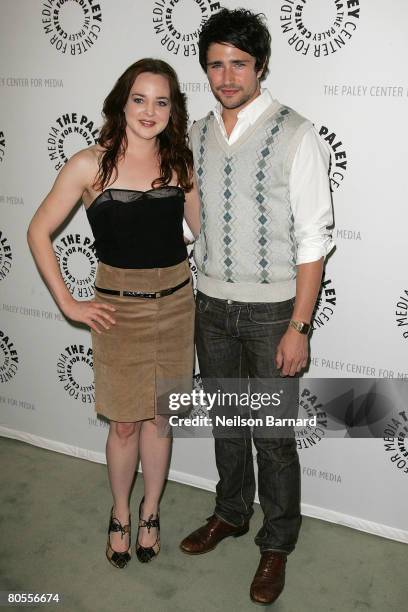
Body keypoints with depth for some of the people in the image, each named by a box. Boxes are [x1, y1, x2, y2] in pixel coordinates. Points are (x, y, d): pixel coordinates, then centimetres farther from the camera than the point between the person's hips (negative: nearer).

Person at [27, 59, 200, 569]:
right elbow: (39, 232, -4)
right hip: (118, 308, -2)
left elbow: (204, 230, 10)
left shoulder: (179, 163, 1)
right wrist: (68, 304, -5)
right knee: (125, 424, 8)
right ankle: (120, 515, 35)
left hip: (175, 304, 3)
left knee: (158, 417, 15)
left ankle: (150, 512, 36)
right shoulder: (90, 165, -9)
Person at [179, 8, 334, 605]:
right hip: (211, 306, 5)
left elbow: (314, 238, -13)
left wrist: (299, 326, -16)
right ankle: (231, 513, 43)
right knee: (226, 421, 20)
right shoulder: (196, 136, 5)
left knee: (273, 434, 7)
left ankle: (276, 544, 30)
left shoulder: (294, 135, -12)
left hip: (271, 311, -5)